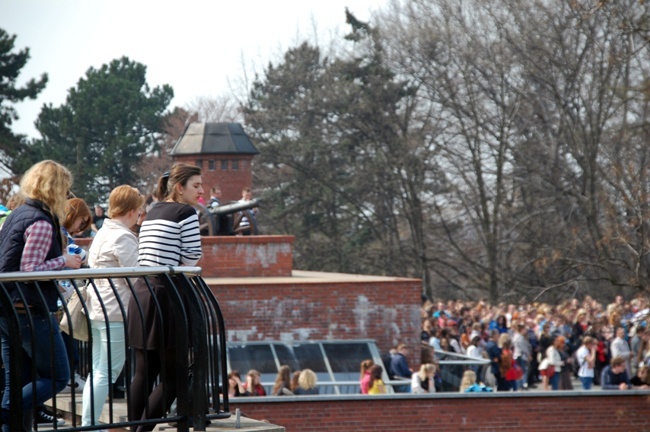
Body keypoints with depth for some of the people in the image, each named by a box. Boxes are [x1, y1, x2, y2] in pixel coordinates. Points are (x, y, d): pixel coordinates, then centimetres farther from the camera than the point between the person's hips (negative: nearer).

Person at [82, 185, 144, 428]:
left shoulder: (102, 234, 16)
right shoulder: (123, 237, -13)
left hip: (96, 309, 10)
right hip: (116, 312, -10)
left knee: (97, 371, 13)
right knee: (107, 373, -7)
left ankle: (87, 423, 12)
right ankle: (89, 424, -8)